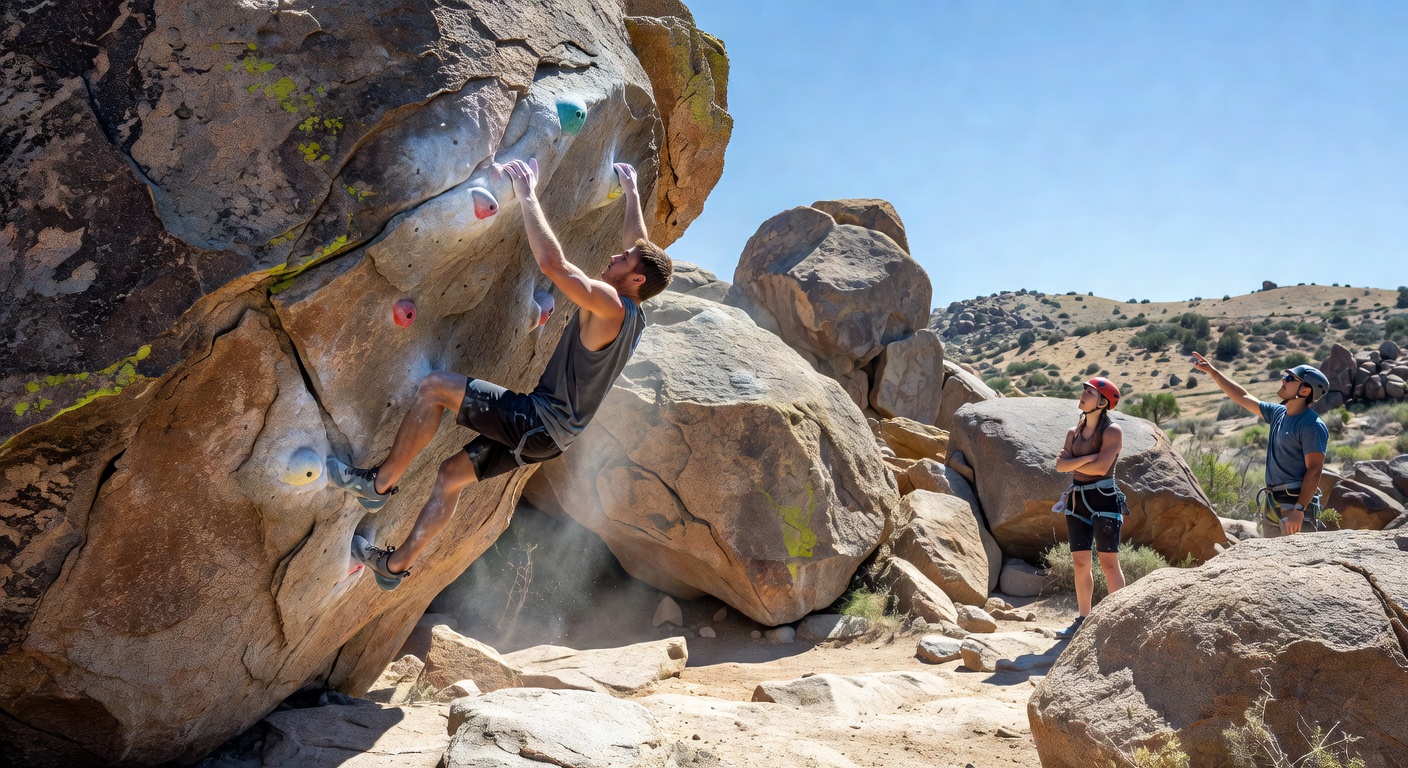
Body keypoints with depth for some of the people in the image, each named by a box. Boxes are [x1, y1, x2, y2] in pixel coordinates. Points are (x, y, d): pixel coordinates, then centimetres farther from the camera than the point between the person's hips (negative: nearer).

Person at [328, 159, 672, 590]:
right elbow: (641, 249, 27)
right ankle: (395, 565, 23)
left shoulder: (610, 305, -17)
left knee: (435, 387, -13)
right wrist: (631, 193, 35)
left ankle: (381, 482, -3)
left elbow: (551, 262, -26)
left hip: (542, 420, -10)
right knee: (452, 474, 16)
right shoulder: (633, 315, 10)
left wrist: (527, 195, -17)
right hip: (554, 432, 10)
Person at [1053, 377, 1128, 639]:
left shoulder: (1112, 431, -6)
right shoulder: (1074, 432, 13)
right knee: (1080, 563, 8)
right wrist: (1088, 457, -13)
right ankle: (1083, 619, 15)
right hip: (1077, 499, 7)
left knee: (1109, 563, -6)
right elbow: (1060, 465, 0)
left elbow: (1101, 467, -18)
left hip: (1103, 499, -6)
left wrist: (1073, 464, -3)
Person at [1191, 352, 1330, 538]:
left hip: (1297, 503, -9)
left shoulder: (1312, 425, -12)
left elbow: (1314, 470, -18)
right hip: (1272, 505, 9)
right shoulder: (1278, 414, 12)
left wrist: (1299, 509, -25)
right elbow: (1243, 397, 24)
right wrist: (1212, 371, 25)